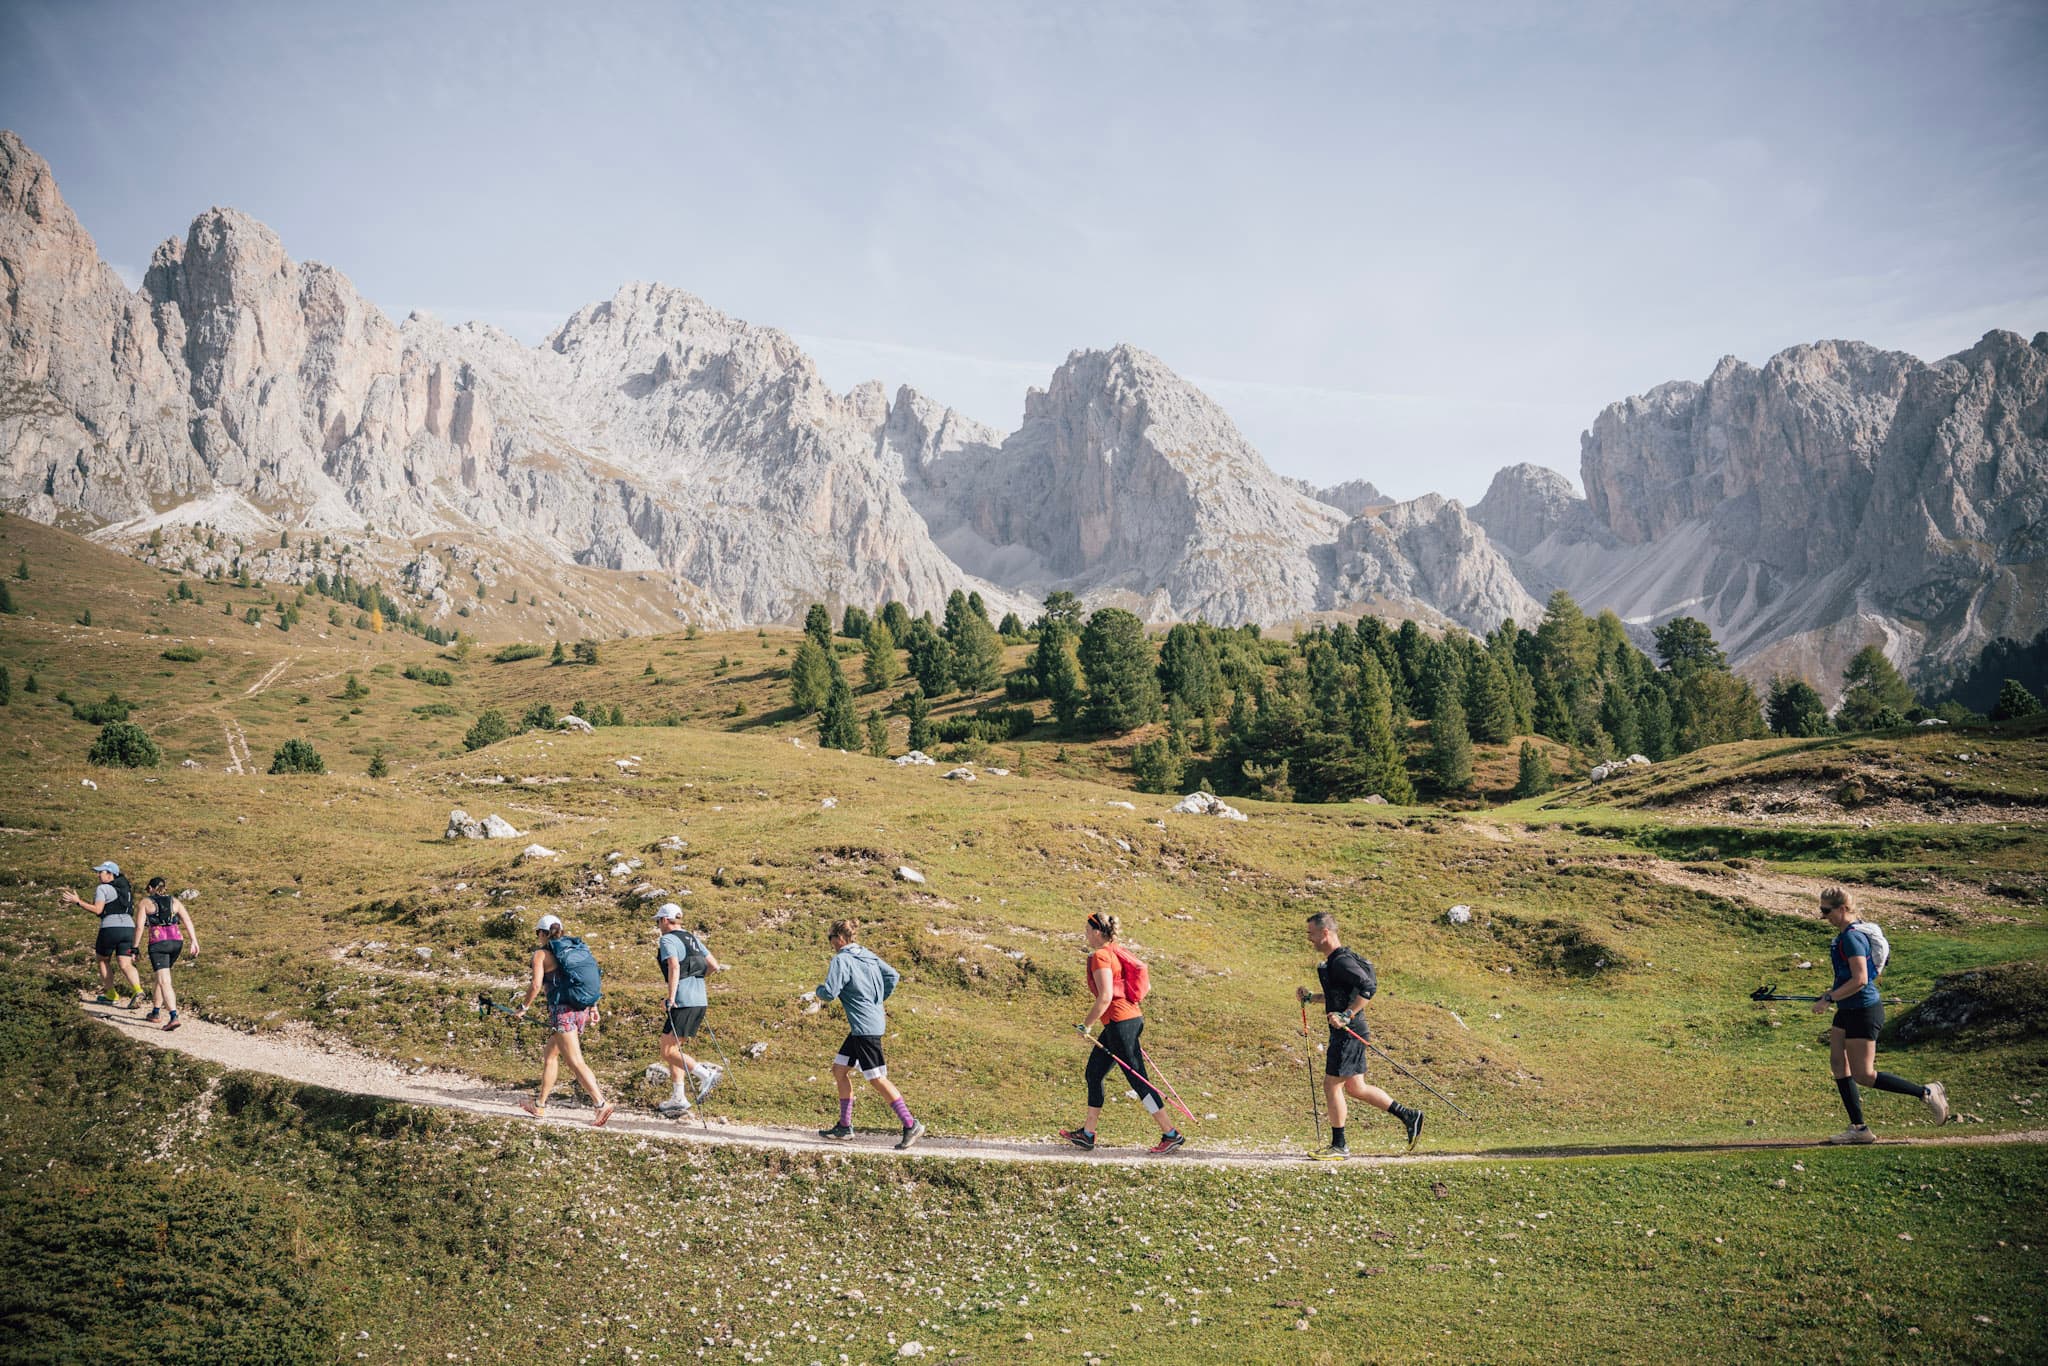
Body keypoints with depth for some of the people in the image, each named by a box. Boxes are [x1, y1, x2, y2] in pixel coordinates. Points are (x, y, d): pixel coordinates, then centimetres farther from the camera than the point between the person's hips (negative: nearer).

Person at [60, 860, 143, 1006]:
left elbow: (97, 910, -11)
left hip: (111, 927, -6)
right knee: (125, 964, -3)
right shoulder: (125, 889, 22)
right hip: (128, 927, 6)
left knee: (103, 960, 17)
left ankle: (111, 994, 17)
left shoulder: (103, 888, -1)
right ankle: (137, 989, -27)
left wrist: (78, 901, -4)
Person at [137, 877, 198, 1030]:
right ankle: (156, 1012, 34)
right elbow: (188, 921, 5)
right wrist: (194, 942, 1)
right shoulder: (174, 902, 15)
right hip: (176, 941, 5)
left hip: (157, 943, -4)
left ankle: (174, 1017, -25)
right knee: (160, 976, 26)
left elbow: (140, 927, -1)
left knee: (164, 982, -10)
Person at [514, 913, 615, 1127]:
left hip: (563, 1011, -7)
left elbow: (536, 985, -12)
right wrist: (593, 1008, 14)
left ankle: (602, 1104, -20)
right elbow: (593, 979, 11)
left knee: (576, 1062, -9)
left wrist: (523, 1007, 2)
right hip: (582, 1011, 7)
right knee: (550, 1055, 22)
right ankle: (540, 1105, 30)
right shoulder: (576, 948, 15)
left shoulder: (542, 953, -2)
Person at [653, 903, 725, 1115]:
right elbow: (714, 966, 17)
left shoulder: (667, 940, -7)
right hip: (700, 1000, 9)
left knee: (667, 1052, -3)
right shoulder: (693, 939, 17)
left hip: (683, 1002, -9)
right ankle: (679, 1098, 13)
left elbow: (674, 966, -23)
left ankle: (706, 1074, -15)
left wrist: (670, 997, -25)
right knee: (673, 1049, 16)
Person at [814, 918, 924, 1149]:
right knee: (839, 1069, 16)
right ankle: (844, 1126, 19)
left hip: (865, 1027, -10)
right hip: (874, 1021, 10)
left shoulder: (841, 960, -13)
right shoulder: (868, 956, 12)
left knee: (877, 1078, -6)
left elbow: (829, 993, -18)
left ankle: (911, 1125, -5)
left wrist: (819, 990, 4)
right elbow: (893, 976, 14)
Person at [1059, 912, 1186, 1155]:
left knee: (1137, 1079, -4)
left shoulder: (1100, 956, -14)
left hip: (1120, 1022, -10)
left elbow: (1105, 997, -22)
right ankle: (1087, 1134, 21)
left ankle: (1171, 1134, 1)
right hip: (1131, 1017, 10)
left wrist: (1086, 1026, -12)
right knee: (1093, 1073, 15)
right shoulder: (1116, 951, 14)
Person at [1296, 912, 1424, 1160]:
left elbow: (1368, 988, -27)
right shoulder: (1334, 960, 15)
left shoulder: (1342, 961, -17)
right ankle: (1408, 1116, 22)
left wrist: (1347, 1015, -27)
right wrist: (1310, 997, 18)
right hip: (1347, 1034, 10)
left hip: (1348, 1034, -10)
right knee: (1355, 1088, 15)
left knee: (1331, 1085, -3)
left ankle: (1339, 1146, 7)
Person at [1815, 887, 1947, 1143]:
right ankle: (1858, 1128, 11)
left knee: (1863, 1075, -5)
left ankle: (1926, 1093, 7)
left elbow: (1860, 980, -26)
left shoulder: (1852, 937, -20)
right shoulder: (1845, 934, 12)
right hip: (1848, 1010, 10)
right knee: (1838, 1064, 7)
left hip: (1863, 1011, -10)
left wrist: (1828, 999, -21)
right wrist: (1833, 992, 17)